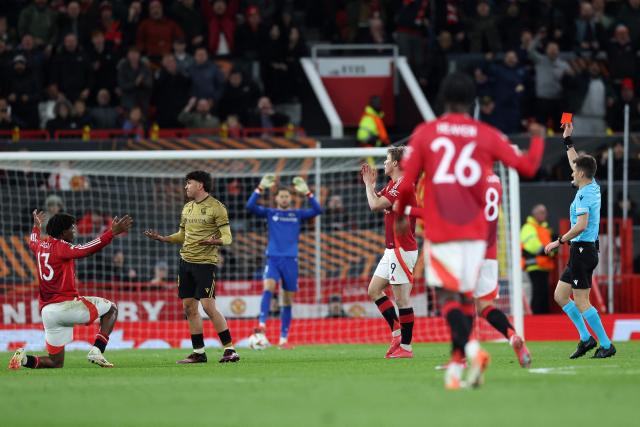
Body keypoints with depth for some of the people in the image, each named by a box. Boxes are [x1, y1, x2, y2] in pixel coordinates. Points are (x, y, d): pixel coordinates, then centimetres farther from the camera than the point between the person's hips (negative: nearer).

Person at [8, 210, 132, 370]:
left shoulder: (41, 246, 15)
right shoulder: (60, 247, -8)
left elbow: (33, 242, 41)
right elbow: (87, 249, -24)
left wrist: (36, 226, 61)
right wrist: (112, 232, -27)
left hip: (47, 311, 8)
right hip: (66, 305, -8)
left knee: (55, 362, 13)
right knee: (111, 309, 8)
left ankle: (24, 359, -13)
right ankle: (97, 351, -8)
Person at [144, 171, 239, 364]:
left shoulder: (216, 208, -7)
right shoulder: (187, 208, 14)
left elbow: (227, 238, -10)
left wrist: (213, 241, -30)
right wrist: (160, 238, 10)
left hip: (206, 262, -7)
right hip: (186, 261, 7)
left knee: (208, 306, -14)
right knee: (189, 308, 6)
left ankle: (230, 350, -8)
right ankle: (199, 353, 13)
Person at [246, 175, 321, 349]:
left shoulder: (297, 214, 10)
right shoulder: (270, 213, 7)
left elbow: (317, 210, -2)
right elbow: (250, 206, -7)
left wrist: (307, 193, -12)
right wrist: (261, 188, -17)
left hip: (290, 261, 2)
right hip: (273, 259, -2)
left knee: (288, 301, 4)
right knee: (268, 288, -28)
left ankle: (283, 339, 8)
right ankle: (262, 325, -38)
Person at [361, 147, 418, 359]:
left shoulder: (403, 185, -17)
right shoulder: (393, 184, 14)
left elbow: (375, 205, -22)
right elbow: (376, 202, 24)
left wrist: (369, 184, -7)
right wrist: (371, 183, 12)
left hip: (402, 249, -11)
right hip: (392, 249, 11)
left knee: (402, 297, -7)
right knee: (374, 290, 12)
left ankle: (406, 346, -3)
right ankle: (397, 332, 13)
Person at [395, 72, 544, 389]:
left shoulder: (424, 134, 2)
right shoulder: (487, 135, 4)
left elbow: (406, 183, 0)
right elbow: (527, 167, 8)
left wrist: (400, 216, 18)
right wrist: (538, 139, 28)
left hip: (439, 230, -2)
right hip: (475, 230, 2)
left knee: (447, 296, -6)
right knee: (465, 296, 12)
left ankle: (470, 347, -31)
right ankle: (456, 366, 12)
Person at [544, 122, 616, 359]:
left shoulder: (585, 194, -16)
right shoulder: (592, 187, 12)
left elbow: (581, 225, -26)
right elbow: (576, 163, 29)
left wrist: (559, 242, -18)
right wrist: (568, 140, 32)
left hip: (583, 250, -10)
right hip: (580, 252, 10)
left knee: (581, 302, -8)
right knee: (560, 295, 12)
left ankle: (606, 345, -7)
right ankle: (586, 338, 10)